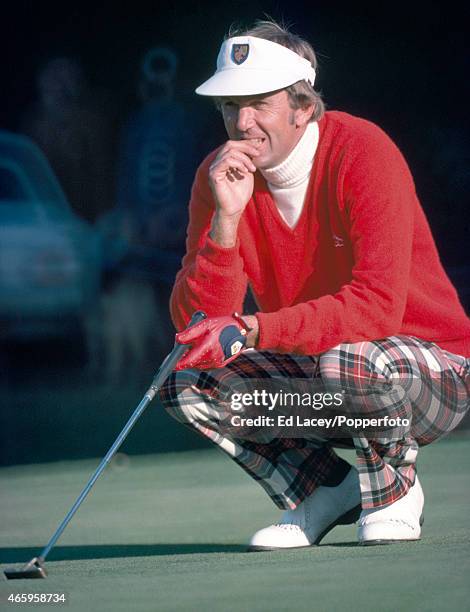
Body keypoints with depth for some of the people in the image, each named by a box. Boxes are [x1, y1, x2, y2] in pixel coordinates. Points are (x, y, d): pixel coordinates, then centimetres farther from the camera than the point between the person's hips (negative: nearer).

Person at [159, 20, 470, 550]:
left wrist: (248, 330, -39)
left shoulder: (362, 153, -21)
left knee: (348, 360, -38)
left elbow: (378, 307, -32)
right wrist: (227, 217, -26)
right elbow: (194, 325, -13)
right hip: (313, 375, 6)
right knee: (186, 381, -15)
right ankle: (328, 492, 3)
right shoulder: (220, 176, -5)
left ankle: (392, 493, -6)